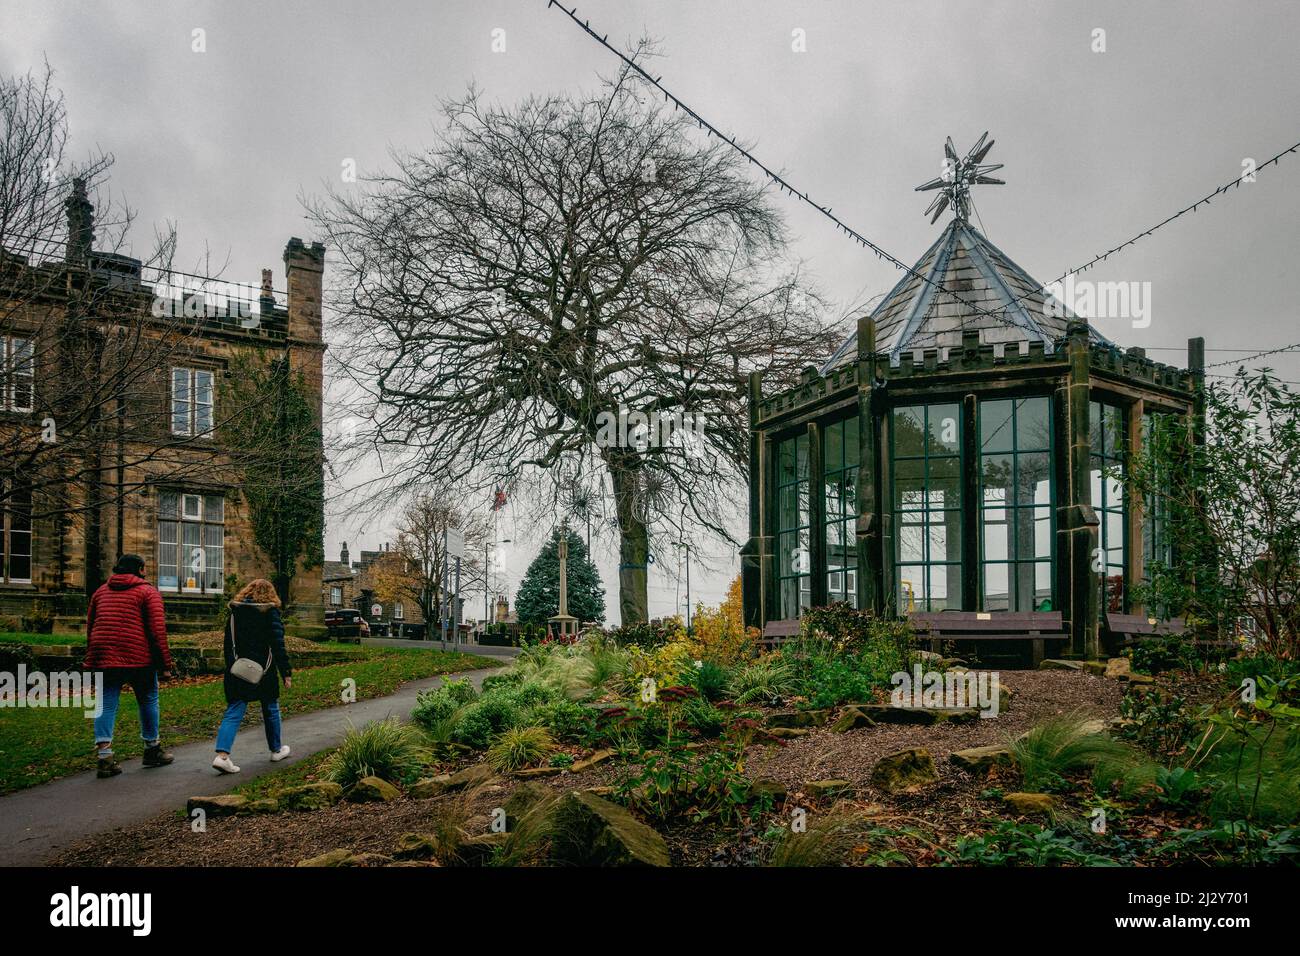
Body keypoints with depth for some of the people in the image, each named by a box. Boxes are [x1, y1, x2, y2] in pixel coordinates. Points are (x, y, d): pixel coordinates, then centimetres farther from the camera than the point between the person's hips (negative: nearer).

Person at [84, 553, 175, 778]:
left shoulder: (101, 591, 17)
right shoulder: (148, 592, 0)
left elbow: (90, 627, 19)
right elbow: (158, 630, -7)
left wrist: (91, 659, 24)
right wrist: (165, 663, -4)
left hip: (104, 658, 4)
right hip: (139, 658, -4)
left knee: (106, 705, 4)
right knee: (148, 701, 13)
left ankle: (103, 754, -10)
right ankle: (152, 750, 23)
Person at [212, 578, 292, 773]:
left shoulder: (235, 612, 7)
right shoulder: (270, 612, -7)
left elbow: (228, 643, 11)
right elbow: (277, 645, -11)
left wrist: (230, 667, 18)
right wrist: (286, 672, -8)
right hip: (263, 670, -3)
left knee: (233, 712, 0)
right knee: (271, 709, 15)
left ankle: (222, 754, -16)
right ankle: (276, 750, 29)